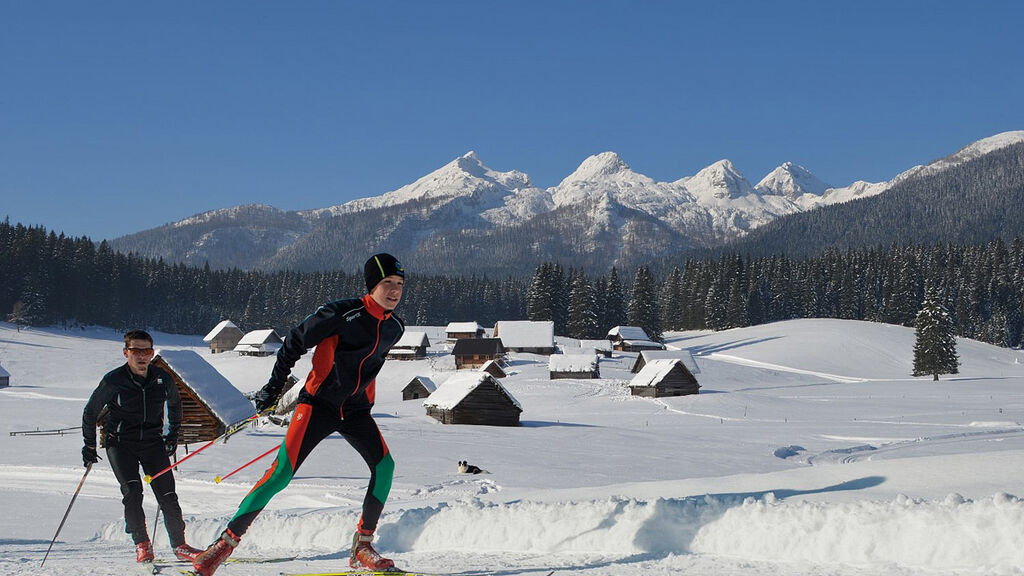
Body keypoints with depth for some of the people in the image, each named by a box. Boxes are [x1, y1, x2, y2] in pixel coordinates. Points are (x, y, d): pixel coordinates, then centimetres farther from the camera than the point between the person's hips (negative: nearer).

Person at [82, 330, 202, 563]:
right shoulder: (113, 381, -12)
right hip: (121, 443, -2)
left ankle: (179, 545, 6)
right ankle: (142, 544, -3)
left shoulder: (163, 380, -4)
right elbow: (90, 412, 4)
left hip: (153, 442, 2)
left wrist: (173, 434, 18)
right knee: (132, 491, -19)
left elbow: (175, 403, 19)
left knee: (167, 495, -6)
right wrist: (90, 446, 8)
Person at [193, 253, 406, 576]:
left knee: (384, 466, -14)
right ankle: (227, 541, -5)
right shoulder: (342, 313, -15)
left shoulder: (395, 328, 5)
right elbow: (295, 342, -7)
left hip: (356, 412, 5)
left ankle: (362, 548, -4)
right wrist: (274, 386, -8)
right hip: (319, 404, -5)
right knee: (282, 472, -14)